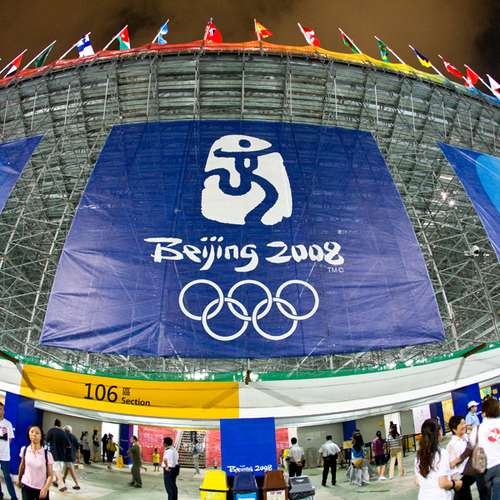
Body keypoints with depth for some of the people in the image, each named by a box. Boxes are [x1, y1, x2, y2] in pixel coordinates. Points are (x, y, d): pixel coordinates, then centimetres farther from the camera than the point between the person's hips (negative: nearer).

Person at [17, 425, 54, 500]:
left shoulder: (47, 454, -14)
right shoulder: (24, 450, -5)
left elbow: (50, 475, -10)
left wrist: (45, 488, -23)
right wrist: (19, 479, 23)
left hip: (42, 489, -2)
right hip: (26, 487, 2)